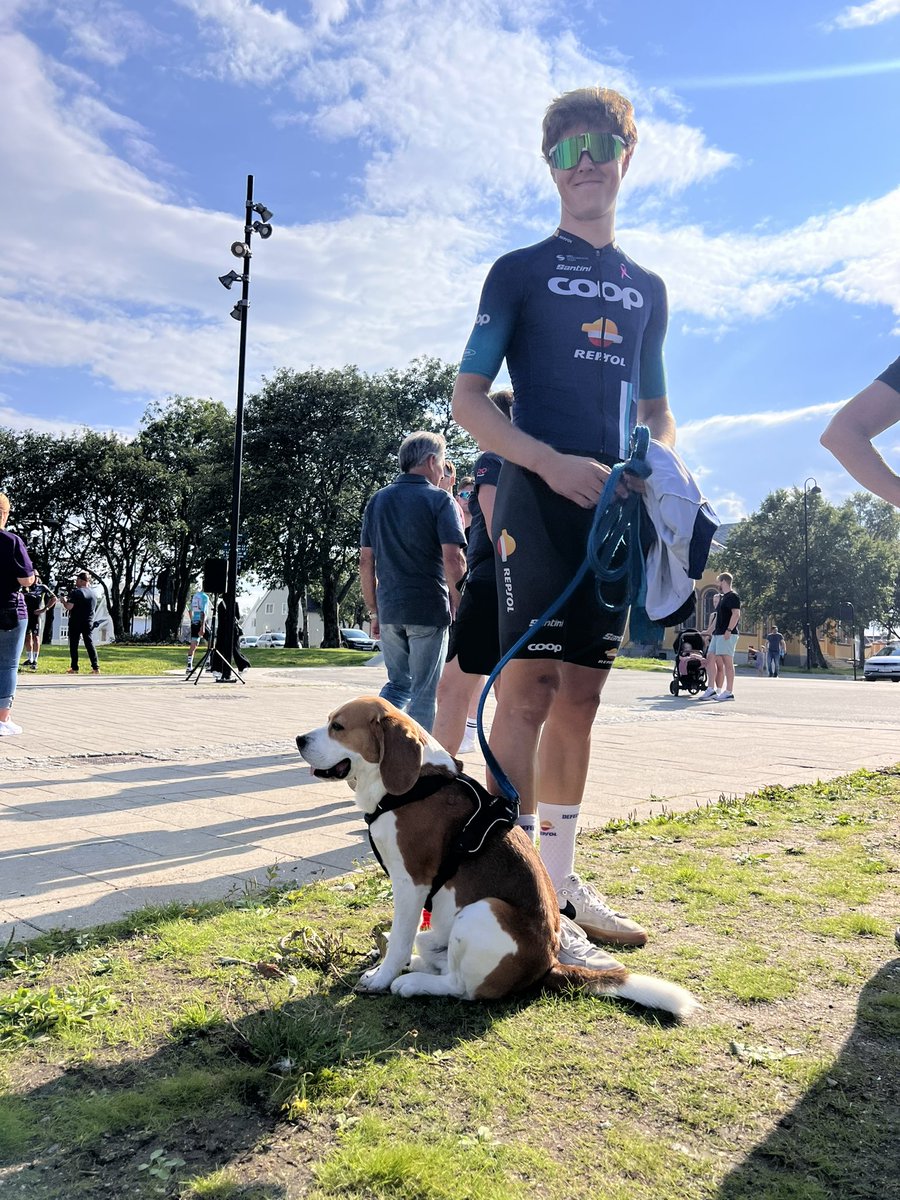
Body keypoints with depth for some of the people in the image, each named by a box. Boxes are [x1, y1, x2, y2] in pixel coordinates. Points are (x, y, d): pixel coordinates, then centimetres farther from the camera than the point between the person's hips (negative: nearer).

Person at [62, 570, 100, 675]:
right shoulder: (92, 593, 7)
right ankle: (96, 667, -1)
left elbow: (69, 607, -17)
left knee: (73, 646, 4)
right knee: (89, 644, 6)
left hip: (76, 623, -5)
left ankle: (74, 668, 4)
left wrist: (64, 601, 4)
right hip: (89, 622, 5)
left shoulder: (76, 592, -12)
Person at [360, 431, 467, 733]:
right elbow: (453, 559, -14)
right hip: (429, 611, -5)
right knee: (424, 691, 5)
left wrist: (374, 611, 16)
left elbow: (366, 562, 10)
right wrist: (459, 606, -2)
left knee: (398, 683, 19)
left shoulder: (377, 501, 12)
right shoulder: (440, 500, -4)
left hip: (389, 609, 5)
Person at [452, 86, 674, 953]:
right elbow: (468, 399, 0)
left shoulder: (646, 288, 22)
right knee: (529, 683, -11)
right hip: (536, 494, -4)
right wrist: (552, 461, -15)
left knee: (581, 693, 5)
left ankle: (561, 880, 14)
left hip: (611, 505, 5)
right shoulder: (520, 271, 8)